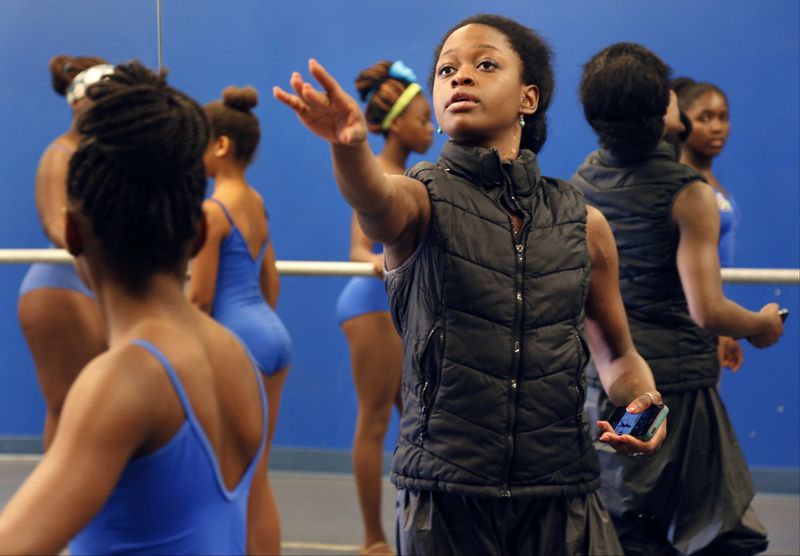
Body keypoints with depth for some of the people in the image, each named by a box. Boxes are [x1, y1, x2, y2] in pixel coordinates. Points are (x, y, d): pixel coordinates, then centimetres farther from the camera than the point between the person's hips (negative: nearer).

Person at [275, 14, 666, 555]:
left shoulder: (582, 223, 7)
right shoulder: (423, 199, -1)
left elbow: (618, 354, 19)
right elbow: (377, 201, -27)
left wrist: (640, 399, -3)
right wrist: (350, 144, -48)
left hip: (563, 498, 2)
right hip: (446, 497, -2)